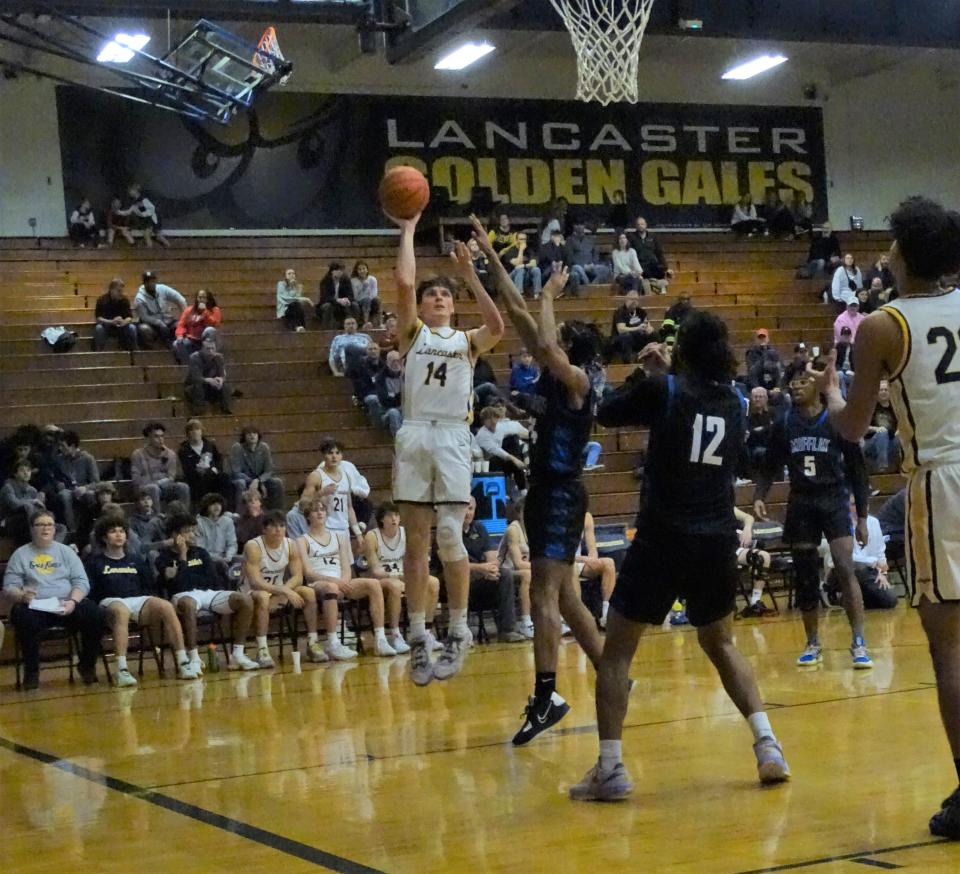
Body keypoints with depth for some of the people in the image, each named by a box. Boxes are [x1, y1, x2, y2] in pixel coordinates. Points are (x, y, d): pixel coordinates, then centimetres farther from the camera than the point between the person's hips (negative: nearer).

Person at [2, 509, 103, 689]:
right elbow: (8, 588, 5)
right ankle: (31, 671, -18)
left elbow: (82, 582, 8)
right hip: (34, 607, -2)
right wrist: (21, 595, -20)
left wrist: (73, 601, -14)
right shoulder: (20, 555, 13)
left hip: (66, 606, 2)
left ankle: (87, 665, -6)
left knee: (93, 612, -28)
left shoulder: (66, 552, 17)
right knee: (24, 618, -37)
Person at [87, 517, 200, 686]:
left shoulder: (136, 561, 29)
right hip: (111, 602, -4)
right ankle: (122, 671, -54)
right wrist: (95, 610, -11)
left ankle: (182, 663, -33)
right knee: (121, 610, -42)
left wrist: (149, 604, 5)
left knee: (166, 606, -29)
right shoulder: (95, 562, 17)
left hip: (138, 600, 4)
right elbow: (89, 591, 6)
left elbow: (148, 587, 25)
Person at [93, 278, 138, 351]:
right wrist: (111, 322, -38)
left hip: (121, 327, 2)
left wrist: (124, 322, -37)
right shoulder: (102, 299, -15)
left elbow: (130, 317, -12)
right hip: (106, 326, -2)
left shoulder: (125, 299, -8)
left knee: (132, 328, -26)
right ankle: (97, 352, -24)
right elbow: (98, 318, -20)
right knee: (98, 327, -34)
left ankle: (131, 351, -14)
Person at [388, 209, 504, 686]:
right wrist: (408, 229, 4)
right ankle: (418, 635, 7)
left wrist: (470, 276, -8)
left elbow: (497, 327, -9)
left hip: (453, 437, -1)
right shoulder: (413, 332, 13)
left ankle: (458, 631, 2)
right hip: (414, 435, 1)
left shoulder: (467, 340, 14)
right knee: (416, 539, 3)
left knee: (450, 535, -8)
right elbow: (403, 282, -2)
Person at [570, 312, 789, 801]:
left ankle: (610, 769, -2)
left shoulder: (663, 390, -8)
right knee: (720, 643, 24)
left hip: (663, 540, -5)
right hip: (718, 540, 5)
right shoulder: (733, 402, 7)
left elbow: (607, 413, 7)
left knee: (616, 651, 5)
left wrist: (642, 372, 19)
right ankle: (767, 746, 13)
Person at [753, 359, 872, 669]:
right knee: (805, 577, 7)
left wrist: (862, 517, -4)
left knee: (845, 570, -15)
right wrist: (759, 498, -8)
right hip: (800, 505, 3)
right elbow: (770, 468, 10)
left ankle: (859, 644, -12)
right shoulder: (784, 425, 2)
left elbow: (857, 470, -2)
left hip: (834, 501, -3)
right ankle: (813, 644, 21)